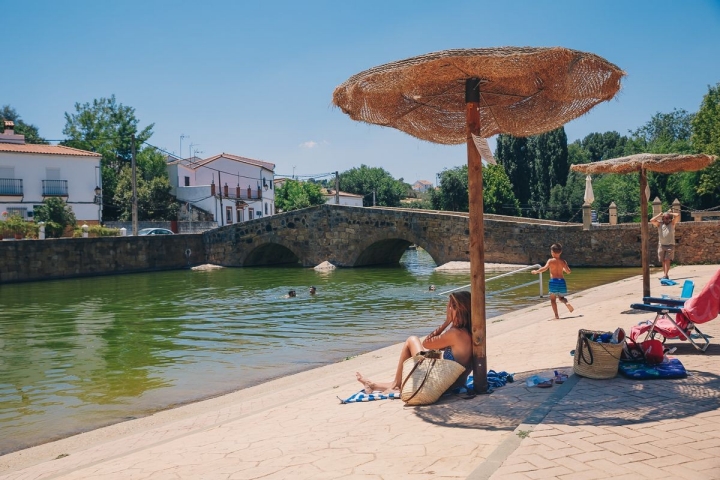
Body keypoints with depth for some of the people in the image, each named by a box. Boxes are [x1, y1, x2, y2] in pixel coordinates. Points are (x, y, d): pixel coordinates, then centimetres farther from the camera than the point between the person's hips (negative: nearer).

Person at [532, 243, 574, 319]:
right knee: (561, 297, 22)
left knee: (553, 299, 8)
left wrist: (536, 271, -7)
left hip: (553, 281, -3)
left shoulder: (550, 260, -5)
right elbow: (568, 271, 2)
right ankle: (567, 303, -11)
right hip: (562, 281, 3)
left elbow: (545, 268, -18)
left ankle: (556, 315, 0)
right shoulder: (563, 261, 4)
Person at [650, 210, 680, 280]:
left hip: (670, 245, -2)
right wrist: (659, 215, 3)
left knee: (667, 260, -12)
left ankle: (665, 275, -18)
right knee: (663, 261, 5)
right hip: (661, 245, 2)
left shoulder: (672, 223, 5)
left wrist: (670, 213, 9)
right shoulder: (659, 224, 8)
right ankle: (665, 275, 12)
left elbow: (678, 215, -4)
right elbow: (651, 220, -5)